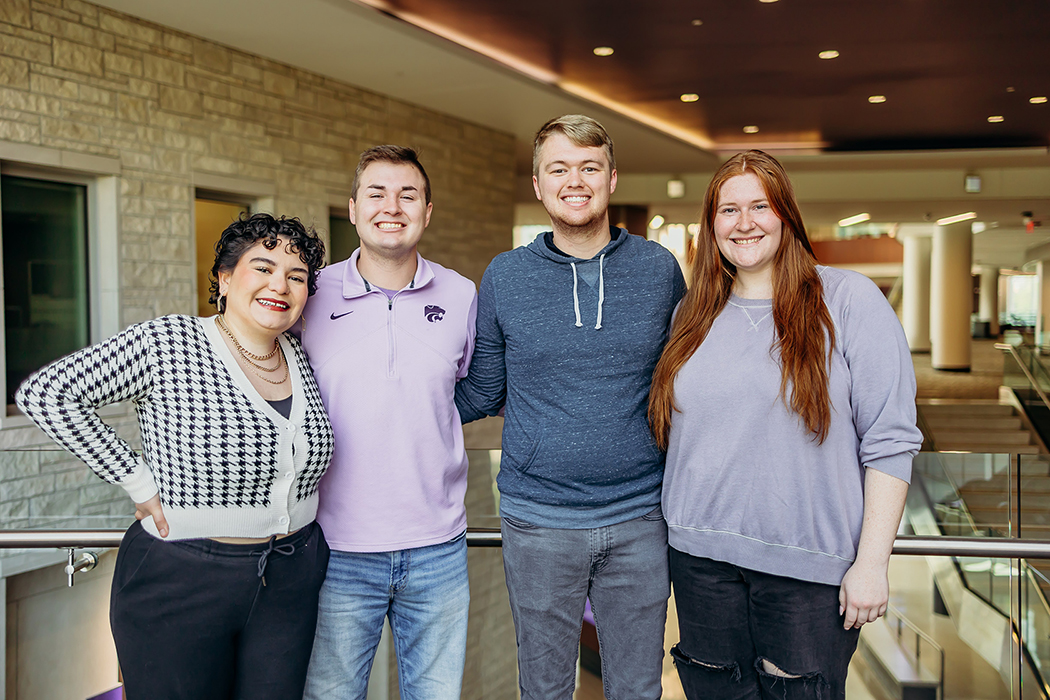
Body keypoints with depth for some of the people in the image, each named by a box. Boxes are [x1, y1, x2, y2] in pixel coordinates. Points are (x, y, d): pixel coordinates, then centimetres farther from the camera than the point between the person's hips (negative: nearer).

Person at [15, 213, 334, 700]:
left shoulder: (304, 359, 5)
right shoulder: (167, 345, -13)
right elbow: (43, 393, -15)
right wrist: (139, 483, -14)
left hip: (290, 585, 5)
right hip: (181, 586, -4)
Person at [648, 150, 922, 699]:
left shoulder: (848, 300, -5)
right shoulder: (694, 313, 10)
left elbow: (890, 442, -8)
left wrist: (872, 561, -12)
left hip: (809, 566, -4)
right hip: (702, 557, 4)